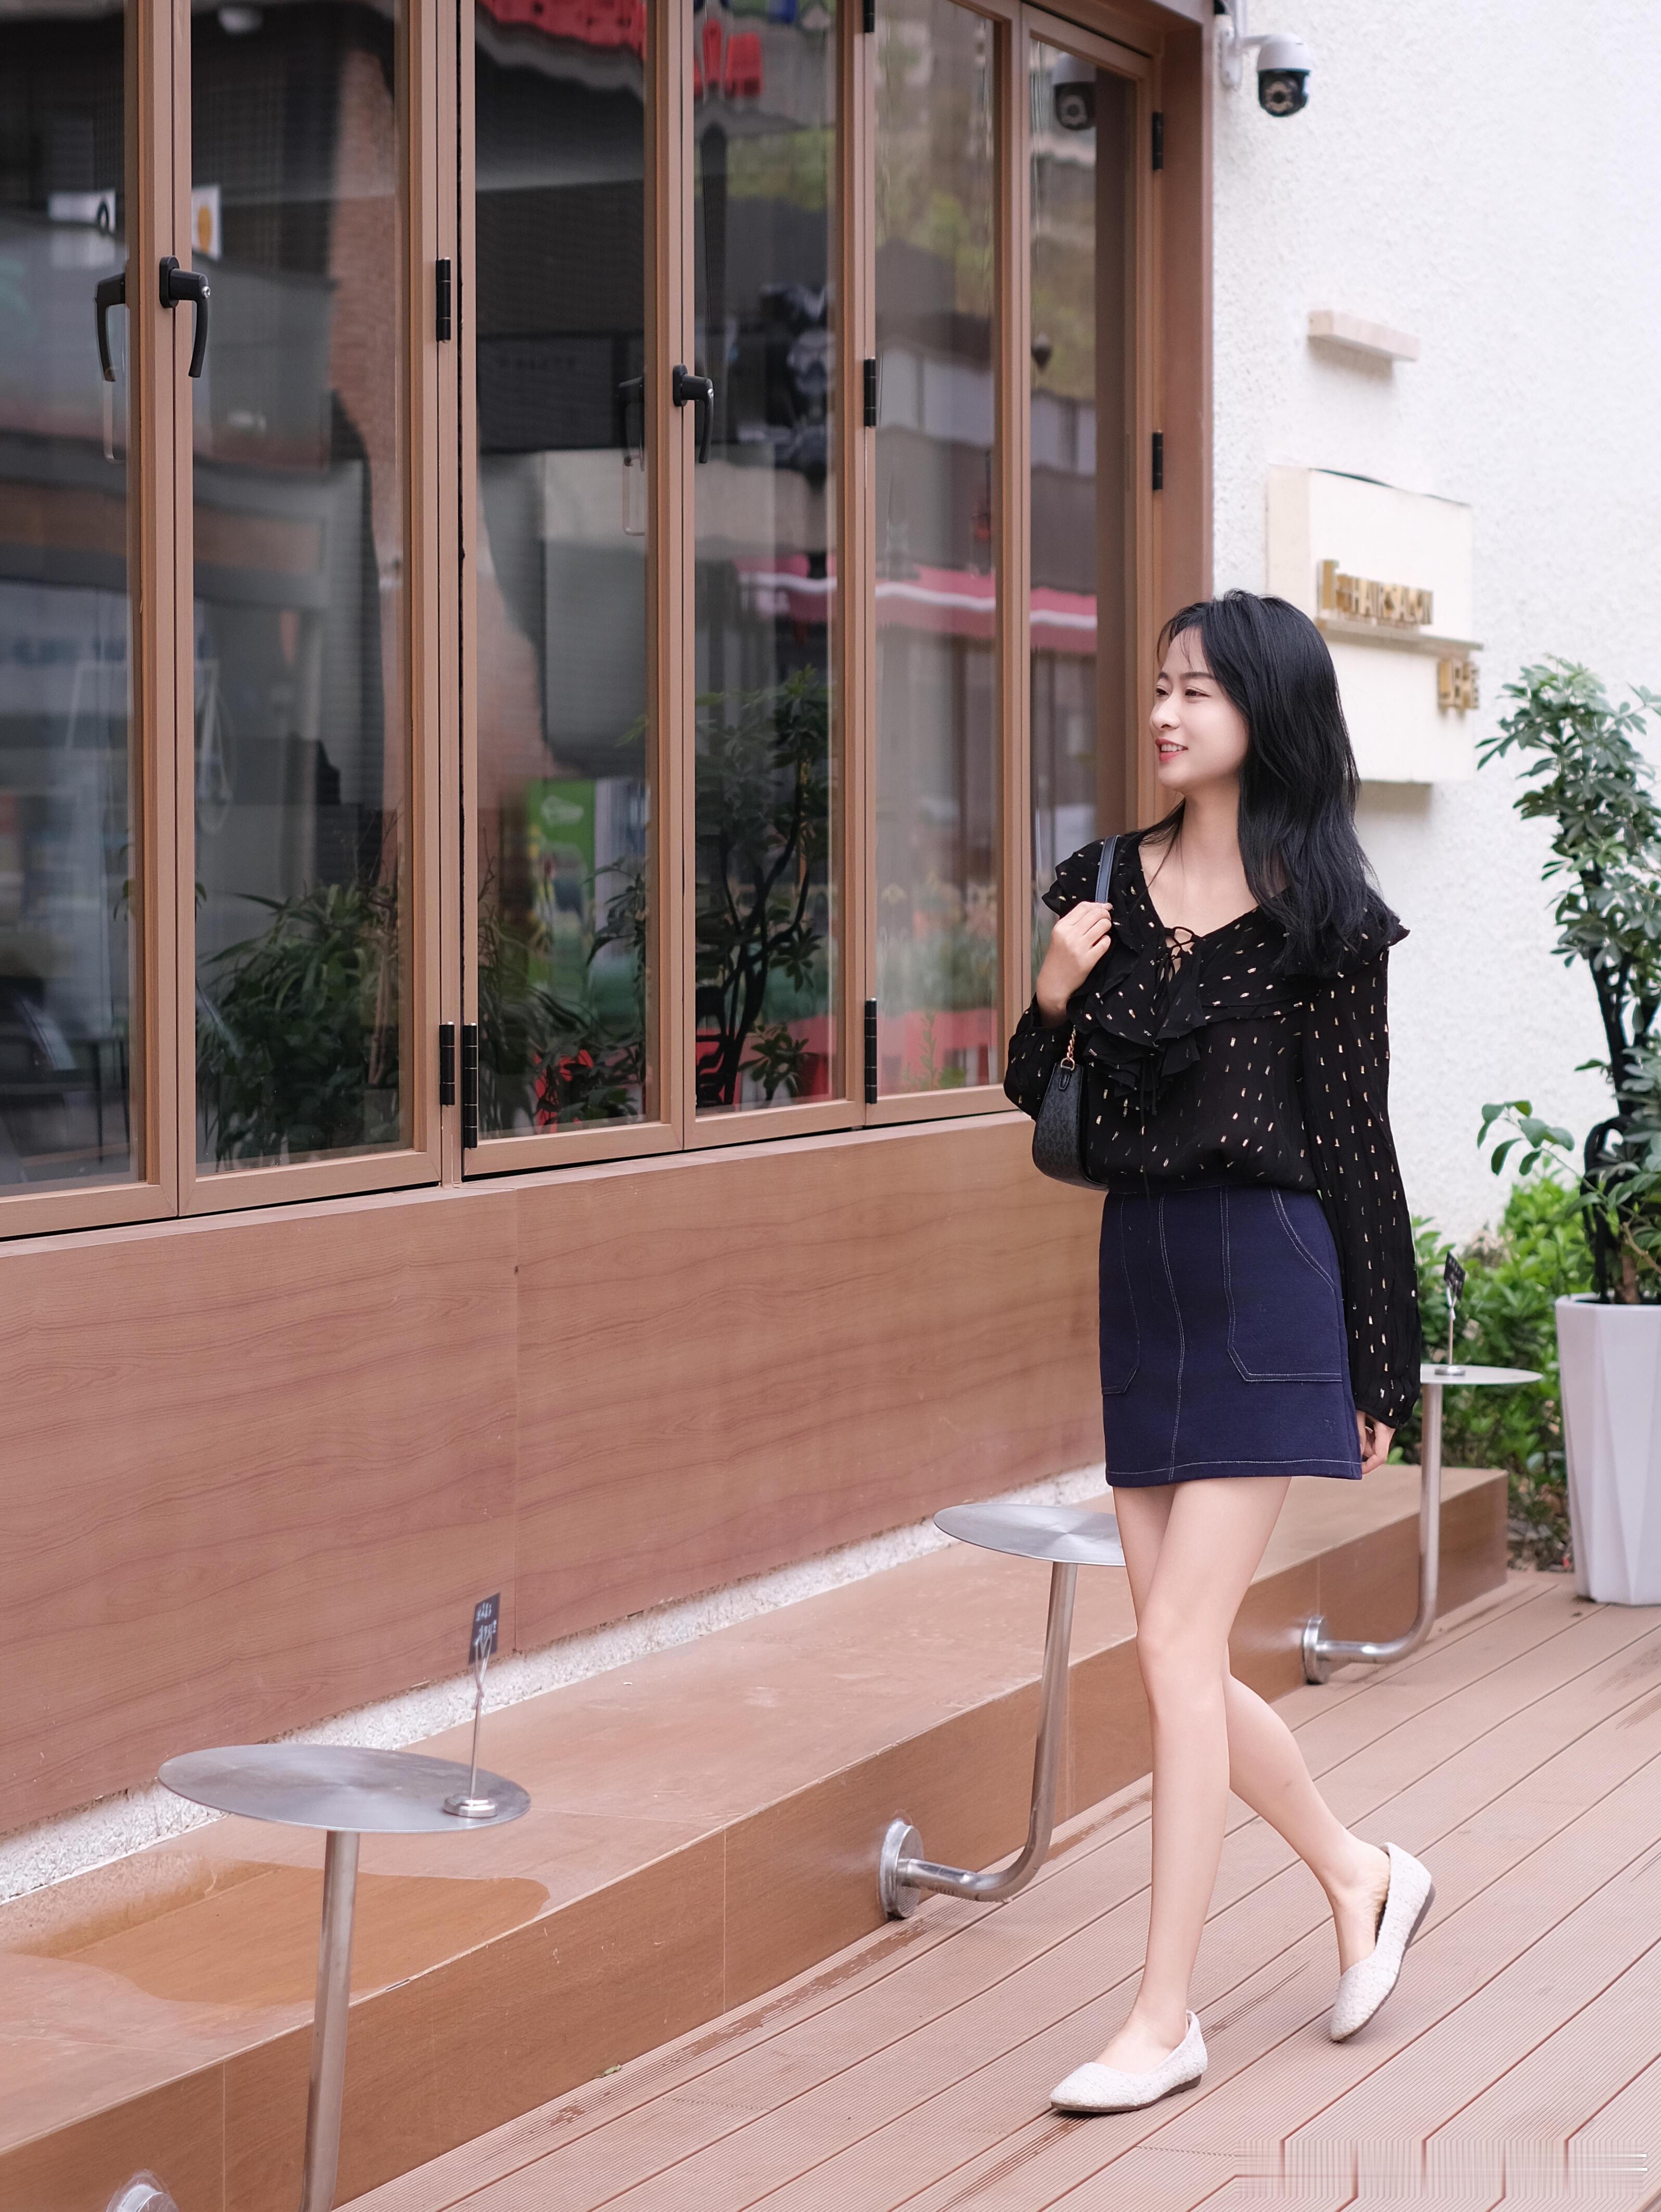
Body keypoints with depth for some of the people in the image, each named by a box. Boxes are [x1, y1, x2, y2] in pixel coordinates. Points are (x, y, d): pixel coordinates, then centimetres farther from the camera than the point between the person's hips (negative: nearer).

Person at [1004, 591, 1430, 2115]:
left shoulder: (1323, 916, -5)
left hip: (1266, 1280, -6)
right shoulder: (1105, 887, 8)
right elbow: (1042, 1104, 14)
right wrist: (1051, 1000, -8)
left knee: (1179, 1647, -10)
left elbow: (1356, 1143, -2)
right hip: (1140, 1275, 6)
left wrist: (1379, 1371, 0)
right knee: (1181, 1659, 8)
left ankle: (1166, 2021, -3)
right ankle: (1362, 1874, 32)